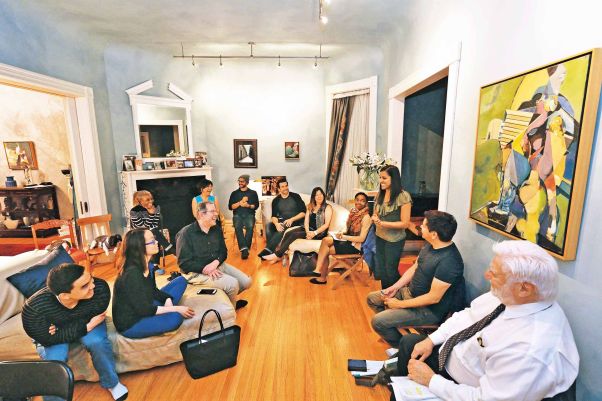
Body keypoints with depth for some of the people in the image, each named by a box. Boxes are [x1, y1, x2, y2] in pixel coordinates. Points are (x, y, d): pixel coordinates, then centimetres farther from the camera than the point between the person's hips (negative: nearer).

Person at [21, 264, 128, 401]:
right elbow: (47, 339, -23)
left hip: (85, 322, 0)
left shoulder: (100, 289, -37)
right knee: (54, 359, -25)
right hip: (53, 336, 0)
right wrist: (86, 327, -28)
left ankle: (111, 383, -1)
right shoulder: (33, 308, -36)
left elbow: (94, 316, -20)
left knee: (96, 342, -26)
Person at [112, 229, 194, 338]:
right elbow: (144, 310, -25)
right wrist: (176, 309, -19)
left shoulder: (147, 265, -4)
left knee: (181, 281, 5)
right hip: (129, 324, -8)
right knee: (175, 318, -31)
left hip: (143, 309, 9)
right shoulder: (132, 274, -29)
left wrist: (168, 300, -10)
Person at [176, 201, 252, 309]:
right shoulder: (186, 233, -14)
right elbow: (184, 263, -17)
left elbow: (223, 251, 6)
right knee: (232, 284, -24)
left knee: (246, 281, -3)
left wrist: (215, 262, -16)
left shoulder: (217, 229, 6)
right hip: (198, 271, -7)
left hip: (218, 265, 7)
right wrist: (206, 269, -25)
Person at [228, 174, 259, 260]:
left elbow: (256, 205, 5)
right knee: (237, 227, -32)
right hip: (237, 215, 1)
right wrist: (240, 202, -5)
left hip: (249, 214, 0)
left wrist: (248, 205, -13)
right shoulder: (234, 193, 16)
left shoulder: (253, 193, 14)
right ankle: (244, 248, -39)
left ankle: (246, 248, -32)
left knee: (250, 227, -33)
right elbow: (230, 207, 7)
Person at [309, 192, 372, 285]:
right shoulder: (353, 212, 6)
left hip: (355, 246, -7)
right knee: (326, 240, -15)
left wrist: (344, 236, -20)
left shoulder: (366, 217, -15)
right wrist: (341, 233, -8)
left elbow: (361, 239, -19)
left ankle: (322, 277, 0)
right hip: (347, 240, 7)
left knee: (326, 250, -15)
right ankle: (318, 270, -12)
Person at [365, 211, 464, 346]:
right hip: (410, 292, 9)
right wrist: (395, 287, 0)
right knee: (372, 298, 10)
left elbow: (433, 298, -27)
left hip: (429, 309, -9)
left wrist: (400, 304, -18)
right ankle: (391, 326, 27)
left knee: (378, 321, -17)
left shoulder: (449, 262, -31)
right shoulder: (430, 245, -3)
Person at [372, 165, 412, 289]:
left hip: (394, 240, -6)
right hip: (380, 237, 7)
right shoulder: (380, 194, 3)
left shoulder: (403, 196, -18)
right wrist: (375, 218, -10)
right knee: (380, 270, 18)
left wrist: (383, 223, -23)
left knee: (390, 272, 8)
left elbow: (405, 223, -17)